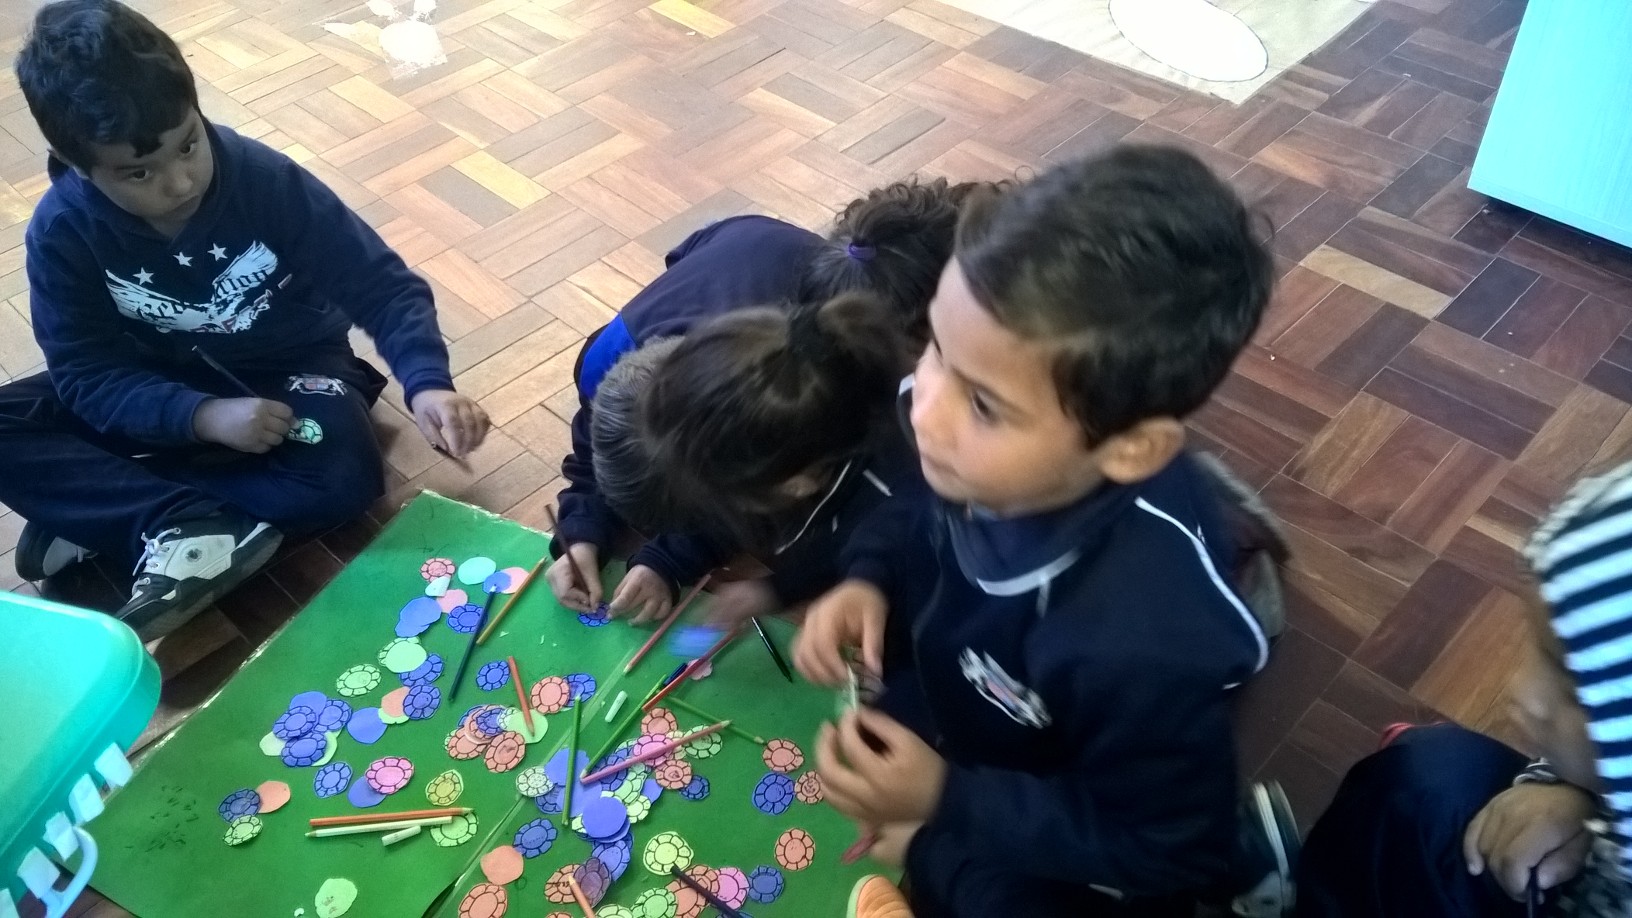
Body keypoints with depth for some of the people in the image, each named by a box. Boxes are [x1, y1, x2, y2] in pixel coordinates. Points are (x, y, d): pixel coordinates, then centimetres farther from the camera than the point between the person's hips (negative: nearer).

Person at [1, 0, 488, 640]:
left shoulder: (267, 180, -24)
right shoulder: (62, 231, -18)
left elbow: (383, 287, -22)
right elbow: (85, 375, -16)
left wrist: (427, 384, -42)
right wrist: (202, 416, -34)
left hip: (287, 368, -1)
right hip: (157, 386, 2)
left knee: (345, 475, -32)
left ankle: (96, 515, -20)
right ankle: (204, 535, -30)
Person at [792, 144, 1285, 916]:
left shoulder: (1147, 641, -43)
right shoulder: (988, 459, -27)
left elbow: (1163, 847, -24)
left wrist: (947, 802, -28)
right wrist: (871, 580, -20)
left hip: (1051, 856, -5)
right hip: (946, 690, 6)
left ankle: (925, 851, 5)